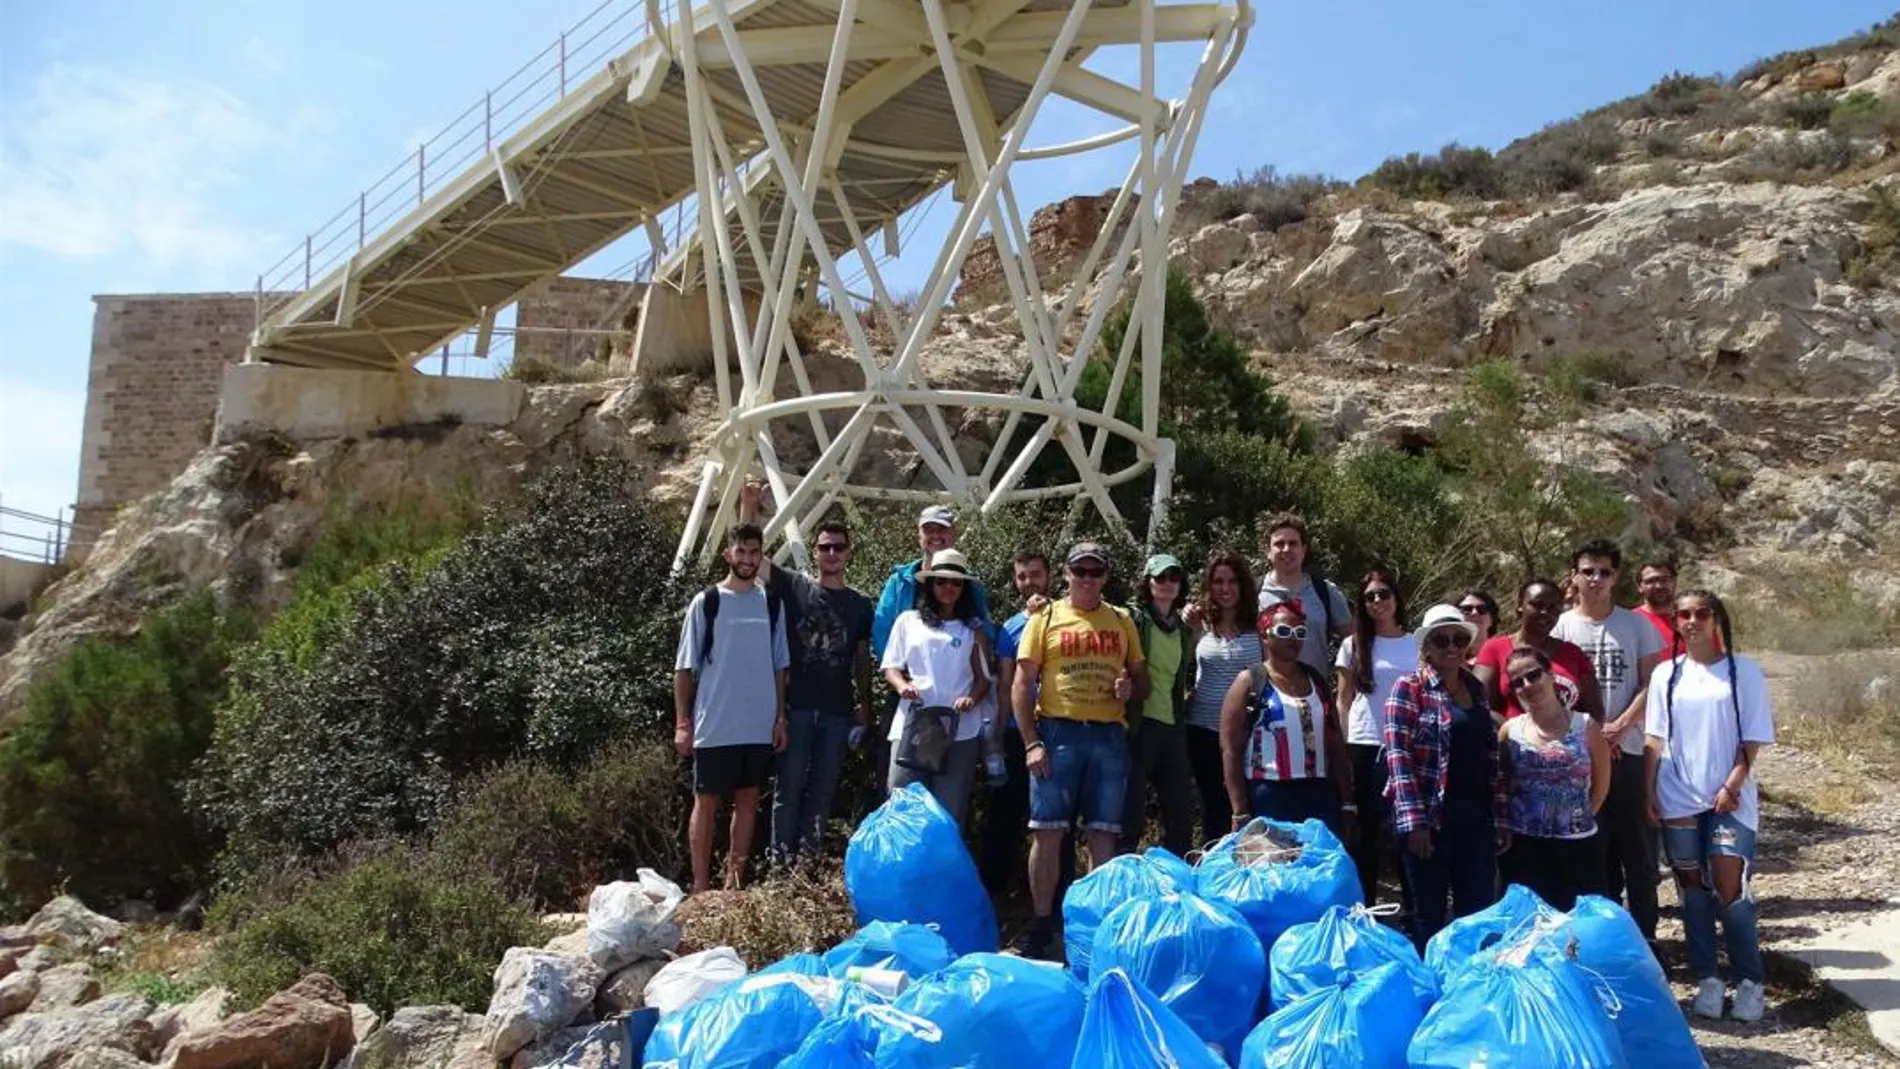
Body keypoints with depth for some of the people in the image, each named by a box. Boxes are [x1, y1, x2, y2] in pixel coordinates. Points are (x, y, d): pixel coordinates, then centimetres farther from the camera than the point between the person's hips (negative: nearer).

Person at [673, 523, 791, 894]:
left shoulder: (771, 603, 8)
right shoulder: (706, 602, -3)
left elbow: (779, 665, 12)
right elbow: (684, 667, -3)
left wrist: (781, 717, 6)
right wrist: (682, 723, -8)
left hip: (759, 726, 4)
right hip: (714, 726, -4)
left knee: (748, 800, 10)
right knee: (707, 802, 2)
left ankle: (734, 882, 20)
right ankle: (701, 887, 8)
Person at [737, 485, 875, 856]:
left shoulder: (860, 604, 9)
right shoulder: (793, 586, 3)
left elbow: (863, 662, 11)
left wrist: (864, 714, 7)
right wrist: (749, 506, -17)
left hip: (837, 712, 2)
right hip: (795, 707, -2)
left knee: (822, 792, 7)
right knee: (788, 789, 1)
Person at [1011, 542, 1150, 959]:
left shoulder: (1122, 621, 13)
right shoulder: (1045, 618, 4)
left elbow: (1143, 679, 18)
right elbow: (1022, 684, 0)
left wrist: (1131, 687, -6)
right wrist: (1031, 743, -9)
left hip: (1109, 736, 2)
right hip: (1058, 733, -2)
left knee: (1104, 834, 4)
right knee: (1048, 831, -1)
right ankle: (1042, 923, 9)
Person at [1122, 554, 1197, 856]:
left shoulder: (1184, 631, 16)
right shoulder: (1132, 620, -3)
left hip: (1172, 728, 6)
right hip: (1138, 726, -6)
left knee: (1181, 816, 9)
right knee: (1130, 815, -3)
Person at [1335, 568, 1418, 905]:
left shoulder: (1418, 645, 7)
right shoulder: (1354, 646, 5)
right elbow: (1343, 701, 7)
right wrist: (1342, 749, 1)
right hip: (1366, 747, -1)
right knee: (1368, 827, 3)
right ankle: (1364, 906, 10)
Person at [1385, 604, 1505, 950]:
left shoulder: (1476, 689, 13)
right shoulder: (1409, 688, -4)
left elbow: (1491, 757, 15)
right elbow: (1398, 756, -11)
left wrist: (1501, 817, 10)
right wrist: (1414, 821, -17)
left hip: (1476, 816, 5)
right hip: (1430, 816, -5)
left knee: (1479, 914, 8)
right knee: (1430, 915, 4)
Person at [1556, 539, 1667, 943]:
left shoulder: (1636, 625, 4)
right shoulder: (1562, 626, 2)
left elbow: (1650, 685, 0)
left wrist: (1619, 727, -12)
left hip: (1630, 752, 0)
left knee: (1639, 849, 4)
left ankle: (1644, 937, 13)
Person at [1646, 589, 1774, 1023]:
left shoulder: (1743, 671, -1)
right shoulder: (1666, 675, 6)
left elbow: (1753, 739, -2)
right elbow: (1655, 739, 7)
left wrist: (1733, 784, -11)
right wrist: (1649, 792, 1)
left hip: (1729, 799, -3)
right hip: (1679, 799, 3)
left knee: (1730, 889, -6)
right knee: (1693, 890, 7)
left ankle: (1749, 982, 8)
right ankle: (1707, 980, 15)